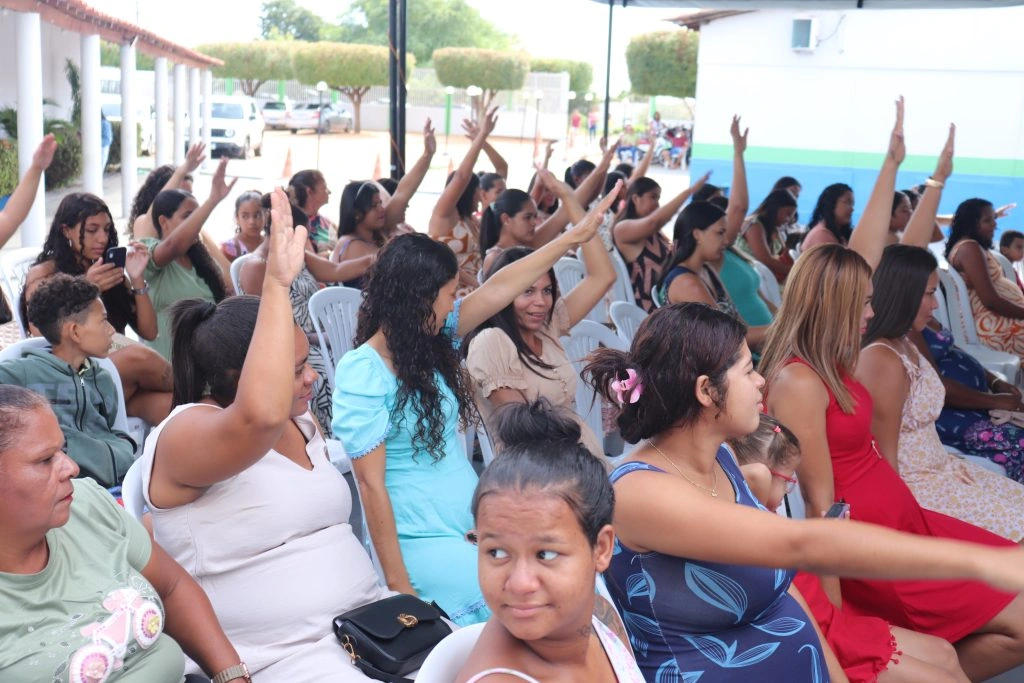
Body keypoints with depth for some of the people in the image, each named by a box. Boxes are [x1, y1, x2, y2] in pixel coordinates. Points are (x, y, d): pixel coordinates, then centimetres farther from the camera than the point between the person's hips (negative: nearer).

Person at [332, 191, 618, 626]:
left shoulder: (431, 342, 6)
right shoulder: (363, 372, -15)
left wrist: (574, 236, 17)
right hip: (420, 541, -8)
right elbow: (371, 484, -16)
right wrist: (398, 585, -15)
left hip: (475, 522, 8)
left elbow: (498, 289, 12)